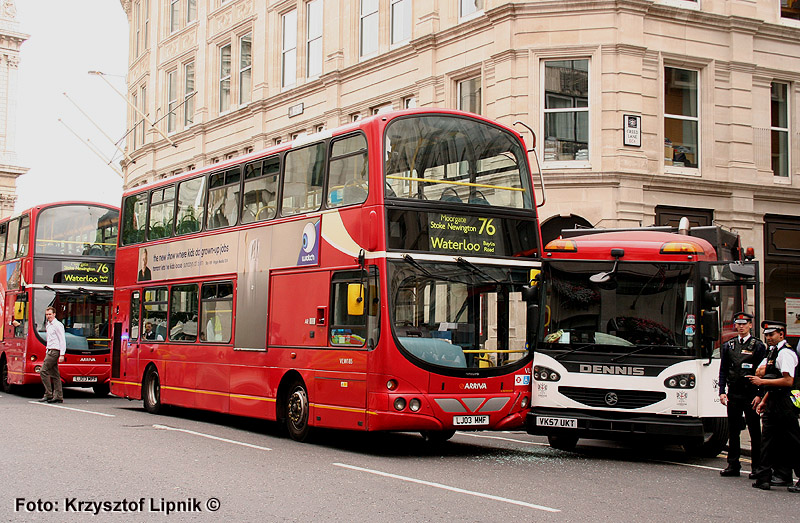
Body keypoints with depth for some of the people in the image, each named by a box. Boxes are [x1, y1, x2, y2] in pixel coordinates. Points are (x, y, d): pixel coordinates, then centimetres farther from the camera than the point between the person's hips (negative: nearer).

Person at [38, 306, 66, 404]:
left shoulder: (57, 325, -10)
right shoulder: (48, 325, 18)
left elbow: (62, 340, -14)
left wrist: (62, 354, -19)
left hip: (54, 351, -9)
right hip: (50, 351, 9)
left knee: (43, 371, -11)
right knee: (55, 374, 7)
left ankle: (48, 394, -9)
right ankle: (58, 396, 7)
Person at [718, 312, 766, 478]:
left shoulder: (758, 346, 0)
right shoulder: (728, 345, 11)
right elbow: (723, 371, 12)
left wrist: (760, 395, -10)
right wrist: (722, 391, 2)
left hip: (751, 395, -3)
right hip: (733, 394, 4)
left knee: (755, 432, 1)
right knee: (733, 431, 7)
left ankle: (757, 467, 6)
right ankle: (733, 465, 14)